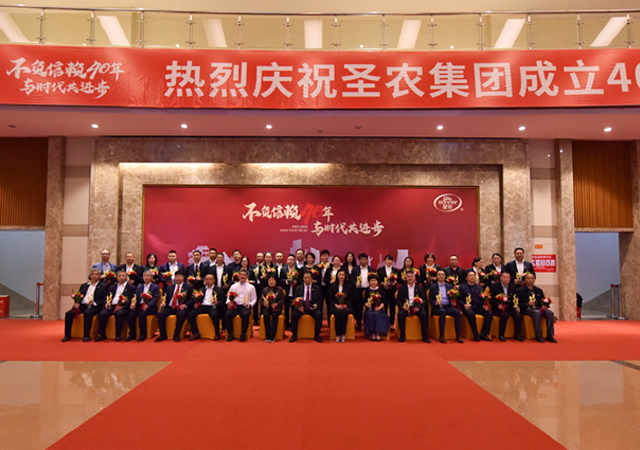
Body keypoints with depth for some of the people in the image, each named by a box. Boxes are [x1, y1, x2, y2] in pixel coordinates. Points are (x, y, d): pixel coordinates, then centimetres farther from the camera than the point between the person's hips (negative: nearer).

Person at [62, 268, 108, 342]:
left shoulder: (103, 286, 11)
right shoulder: (84, 286, 26)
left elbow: (103, 299, 0)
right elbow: (78, 296, 19)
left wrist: (94, 303, -18)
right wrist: (76, 302, -4)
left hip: (93, 306, -5)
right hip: (82, 305, 5)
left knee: (87, 313, -37)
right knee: (69, 313, -22)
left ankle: (86, 335, -31)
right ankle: (67, 335, -12)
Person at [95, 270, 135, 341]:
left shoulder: (131, 287, 11)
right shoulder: (112, 287, 28)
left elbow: (131, 301, 1)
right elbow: (108, 297, 22)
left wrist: (122, 306, -15)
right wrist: (107, 303, -2)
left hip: (123, 308, -4)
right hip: (111, 306, 4)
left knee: (119, 314, -36)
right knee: (102, 313, -25)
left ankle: (118, 335, -25)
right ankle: (102, 334, -13)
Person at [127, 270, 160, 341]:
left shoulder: (155, 287, 7)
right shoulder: (139, 287, 23)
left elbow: (155, 299, -5)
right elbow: (136, 297, 13)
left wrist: (148, 305, -22)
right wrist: (133, 304, -9)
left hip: (150, 307, -4)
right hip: (140, 306, 4)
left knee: (142, 315, -32)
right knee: (131, 315, -24)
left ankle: (143, 334, -19)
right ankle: (132, 334, -11)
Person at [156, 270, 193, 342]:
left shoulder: (188, 287, 11)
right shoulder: (170, 287, 23)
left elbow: (191, 299, 2)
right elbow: (166, 298, 22)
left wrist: (185, 305, -16)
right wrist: (163, 303, -1)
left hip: (181, 308, -4)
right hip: (170, 308, 4)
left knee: (181, 314, -37)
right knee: (160, 313, -24)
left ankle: (176, 335, -25)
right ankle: (163, 335, -15)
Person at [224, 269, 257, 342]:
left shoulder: (251, 287, 15)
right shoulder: (233, 286, 20)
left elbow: (254, 299, 15)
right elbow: (228, 297, 19)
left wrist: (250, 304, -6)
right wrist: (229, 302, -5)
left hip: (245, 306, -2)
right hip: (234, 306, 2)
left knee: (246, 315, -36)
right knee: (227, 315, -29)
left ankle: (243, 334, -18)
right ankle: (231, 334, -13)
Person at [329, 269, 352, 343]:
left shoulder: (348, 286, 12)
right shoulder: (332, 285, 13)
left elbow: (351, 298, 6)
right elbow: (331, 298, 7)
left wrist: (345, 305, -10)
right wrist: (336, 305, -10)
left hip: (345, 306, 0)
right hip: (335, 306, 0)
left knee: (343, 312, -34)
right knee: (337, 312, -33)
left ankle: (343, 334, -29)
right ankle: (337, 335, -29)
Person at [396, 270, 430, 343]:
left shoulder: (420, 288, 12)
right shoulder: (401, 288, 12)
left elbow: (424, 300, 5)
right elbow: (398, 300, 7)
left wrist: (419, 307, -15)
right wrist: (402, 306, -15)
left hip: (417, 307, 0)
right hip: (405, 307, 0)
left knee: (424, 314, -29)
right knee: (400, 314, -32)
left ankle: (425, 336, -17)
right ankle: (402, 336, -21)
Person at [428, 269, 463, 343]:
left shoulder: (450, 286, 19)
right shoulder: (433, 287, 10)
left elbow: (454, 298, 18)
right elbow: (430, 300, 4)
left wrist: (453, 301, -6)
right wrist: (435, 302, -18)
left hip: (448, 307, 3)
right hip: (438, 307, -3)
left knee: (458, 312, -27)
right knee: (442, 312, -37)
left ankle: (458, 336, -21)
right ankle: (441, 336, -33)